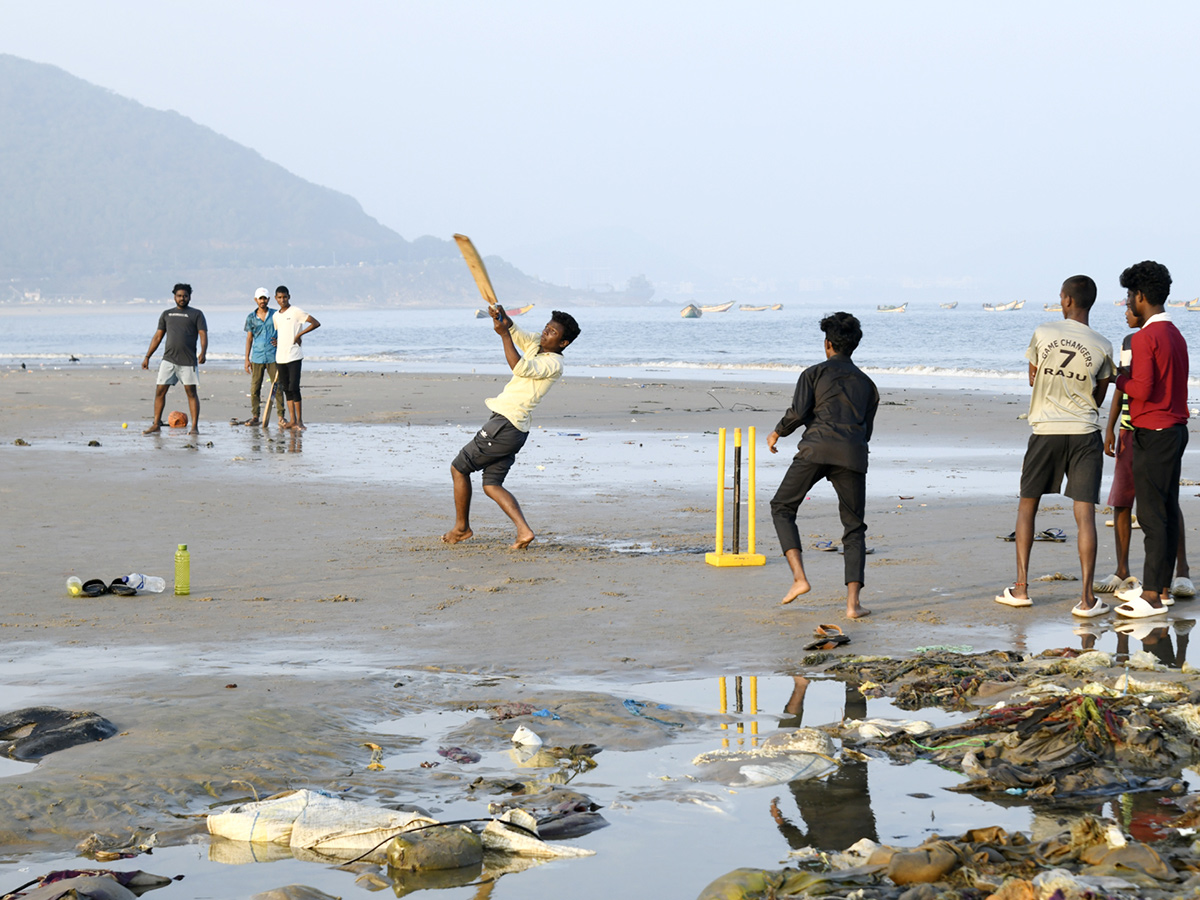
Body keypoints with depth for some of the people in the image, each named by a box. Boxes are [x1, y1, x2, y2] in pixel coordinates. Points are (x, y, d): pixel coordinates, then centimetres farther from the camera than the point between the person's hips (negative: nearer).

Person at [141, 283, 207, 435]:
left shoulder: (196, 314, 6)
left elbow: (203, 335, -4)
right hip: (168, 359, 3)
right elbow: (158, 337, 18)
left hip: (188, 360, -3)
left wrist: (203, 353, -22)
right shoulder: (166, 314, 16)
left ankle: (195, 426, -1)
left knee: (191, 392, -3)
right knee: (160, 391, 0)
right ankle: (156, 424, 8)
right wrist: (147, 357, 12)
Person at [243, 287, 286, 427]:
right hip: (257, 357, 1)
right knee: (254, 388, 0)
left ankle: (281, 416, 4)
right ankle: (255, 416, 9)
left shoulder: (275, 315, 4)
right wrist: (247, 359, 6)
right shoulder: (251, 318, 8)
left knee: (277, 387, -2)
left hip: (273, 356, -1)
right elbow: (249, 338, 10)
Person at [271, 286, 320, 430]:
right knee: (286, 388, 6)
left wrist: (299, 334, -13)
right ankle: (292, 420, 10)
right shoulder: (275, 316, 15)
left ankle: (299, 420, -8)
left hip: (294, 356, -7)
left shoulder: (296, 312, -5)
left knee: (293, 387, -12)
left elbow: (316, 323, -9)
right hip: (280, 357, 7)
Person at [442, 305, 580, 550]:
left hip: (505, 426, -10)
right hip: (515, 430, 10)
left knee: (459, 468, 4)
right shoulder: (536, 344, 12)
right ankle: (524, 531, -6)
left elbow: (520, 368, -28)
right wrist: (501, 316, -15)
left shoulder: (554, 364, -15)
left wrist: (504, 333, -28)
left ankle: (461, 527, 14)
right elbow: (512, 331, 7)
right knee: (491, 485, 7)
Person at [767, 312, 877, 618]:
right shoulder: (866, 383, 25)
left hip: (817, 448, -3)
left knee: (782, 508, 14)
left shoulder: (814, 373, 14)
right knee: (855, 529, 11)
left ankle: (799, 577, -5)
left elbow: (797, 413, 1)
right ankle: (853, 602, -3)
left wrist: (776, 434, 19)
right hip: (853, 455, 3)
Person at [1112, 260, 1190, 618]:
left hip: (1153, 434, -10)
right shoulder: (1175, 335, 14)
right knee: (1167, 511, 12)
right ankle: (1159, 585, 18)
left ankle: (1152, 596, -6)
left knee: (1152, 515, -7)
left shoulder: (1145, 338, -16)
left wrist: (1120, 379, -6)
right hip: (1176, 429, 10)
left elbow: (1142, 389, -22)